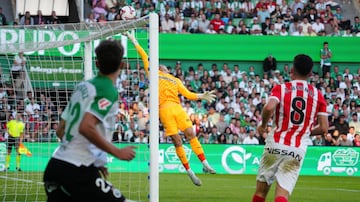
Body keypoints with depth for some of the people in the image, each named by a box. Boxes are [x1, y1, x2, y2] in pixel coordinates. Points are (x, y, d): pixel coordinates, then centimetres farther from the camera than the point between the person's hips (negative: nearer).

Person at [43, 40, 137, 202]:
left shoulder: (82, 87, 16)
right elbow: (86, 127, -22)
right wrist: (117, 152, -13)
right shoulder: (108, 91, -8)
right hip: (78, 170, -8)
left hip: (56, 164, 8)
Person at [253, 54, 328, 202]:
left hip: (275, 145, -1)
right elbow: (323, 128, 5)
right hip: (298, 150, 1)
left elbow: (269, 107, -19)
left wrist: (263, 125, 0)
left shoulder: (281, 88, 1)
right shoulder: (317, 95, 8)